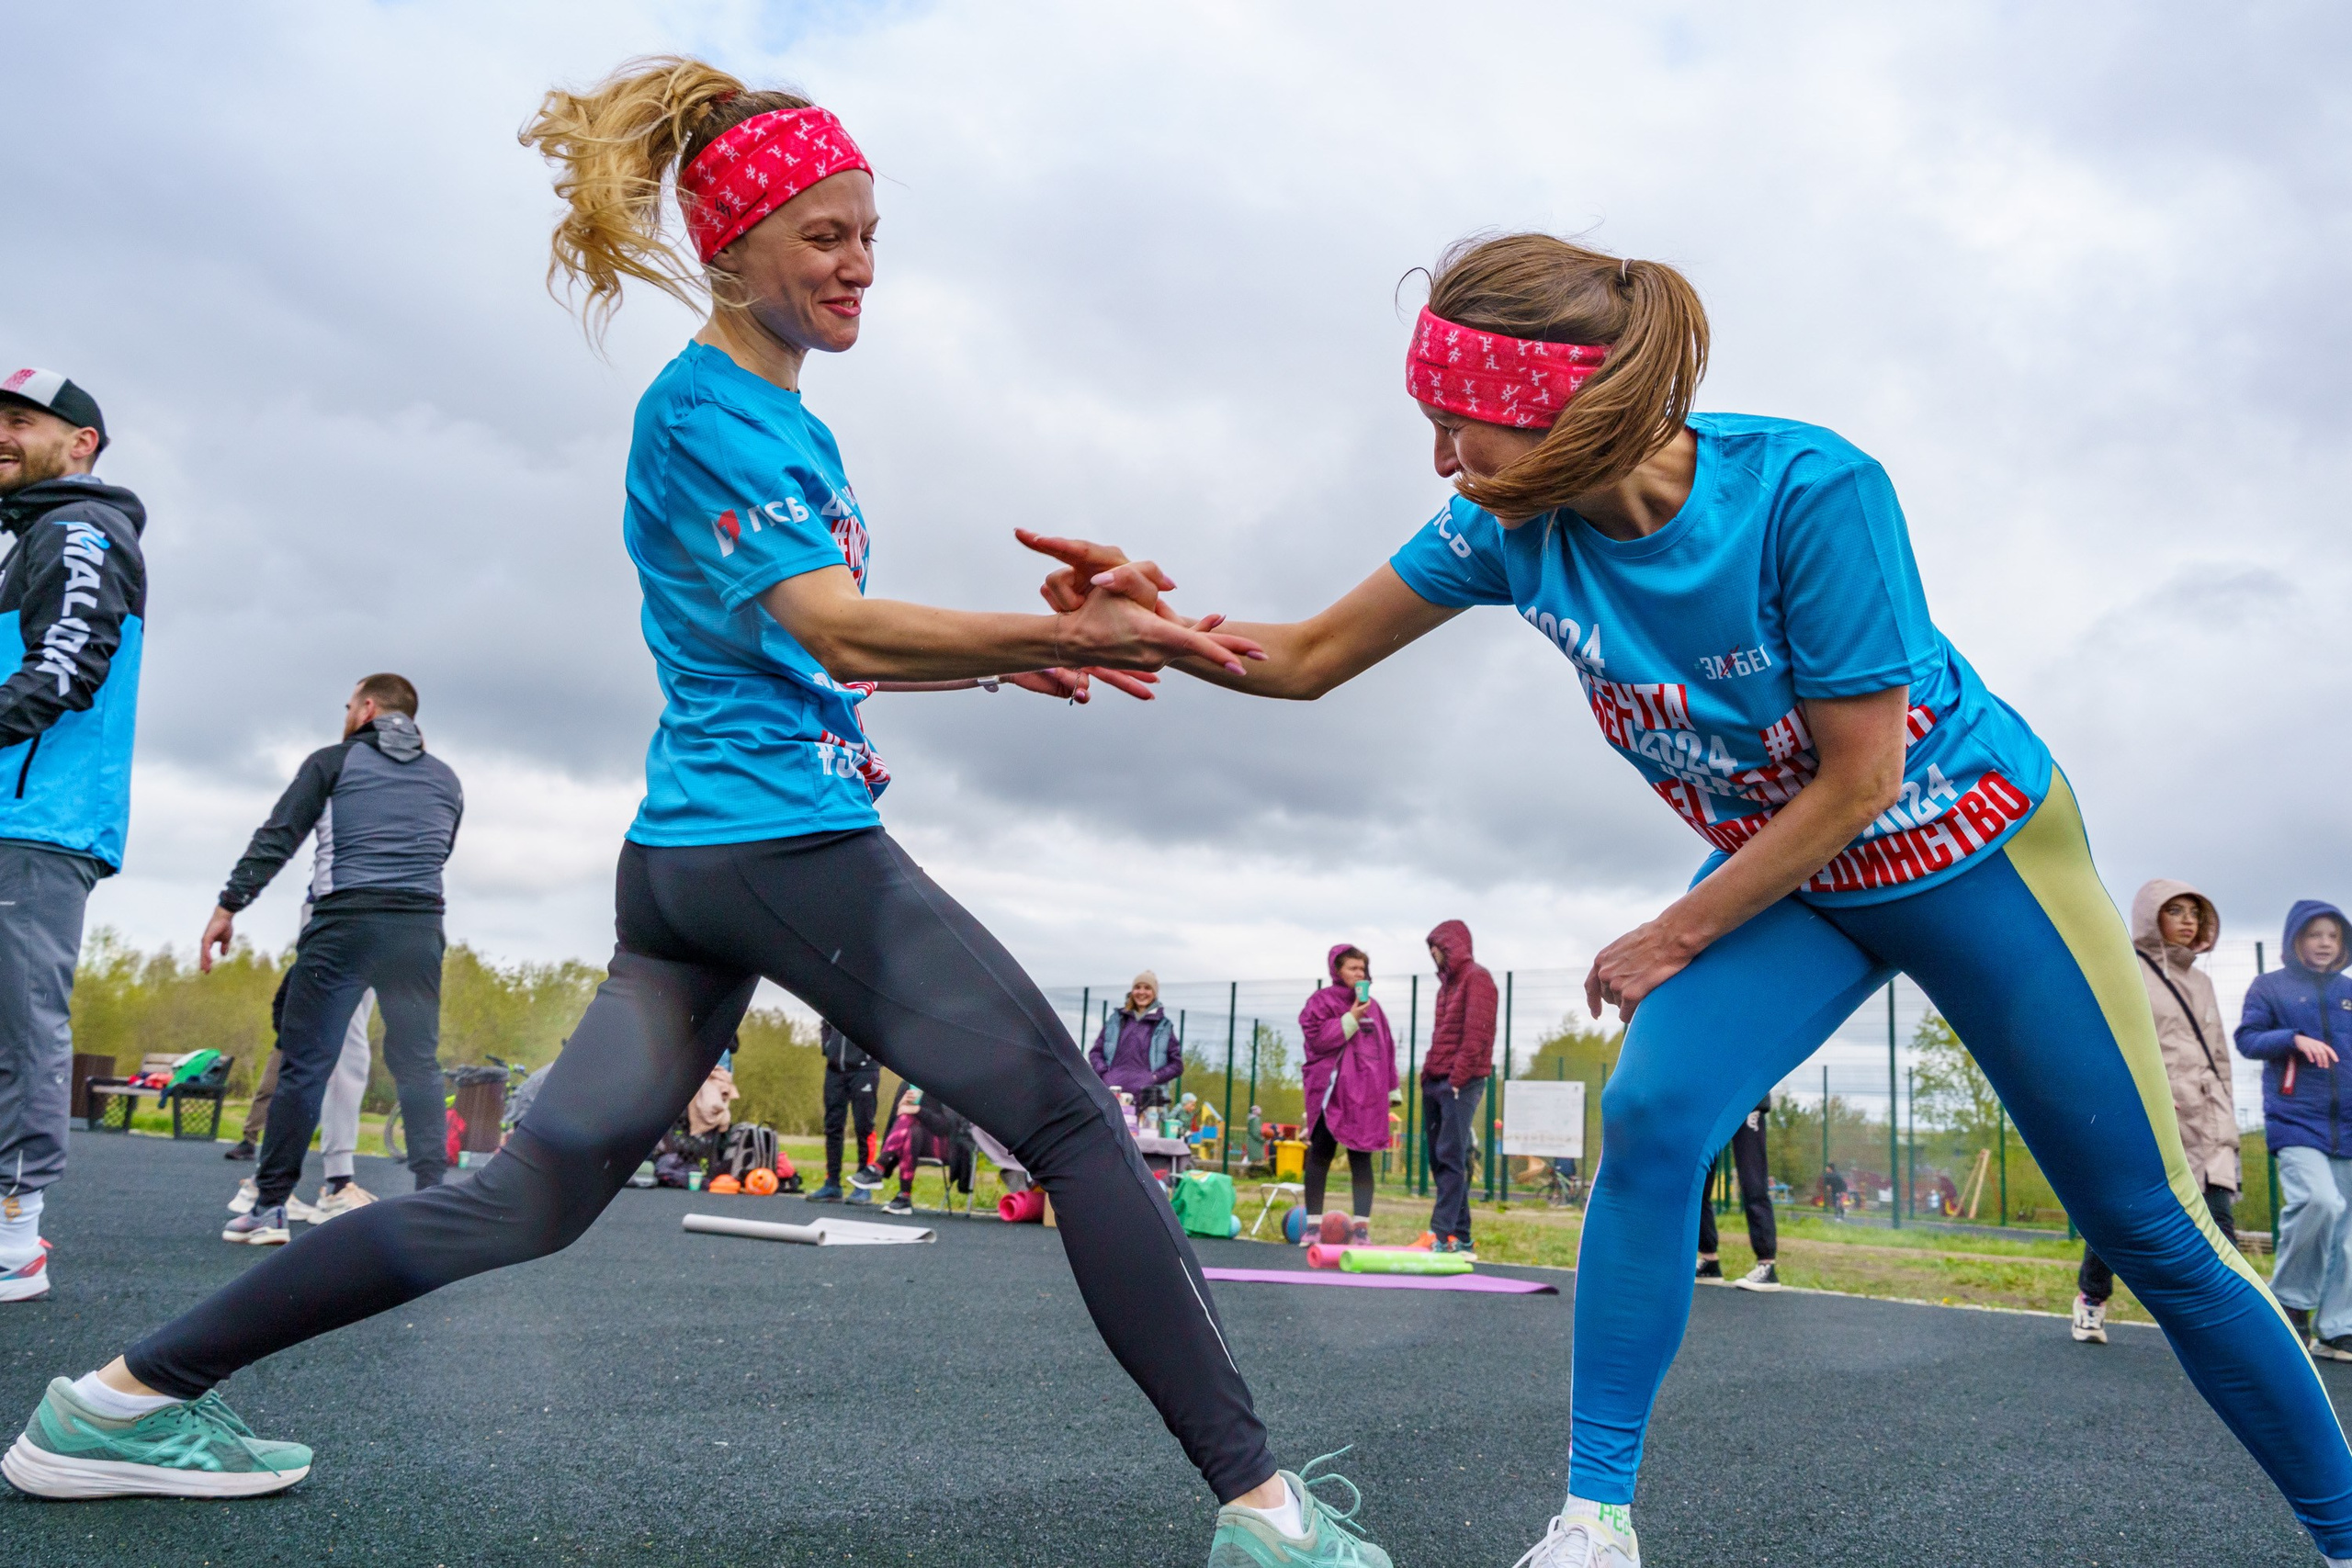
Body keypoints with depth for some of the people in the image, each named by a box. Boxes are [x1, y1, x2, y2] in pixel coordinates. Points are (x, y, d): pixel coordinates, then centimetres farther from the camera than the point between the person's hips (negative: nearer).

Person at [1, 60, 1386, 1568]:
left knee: (534, 1192, 11)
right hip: (787, 838, -10)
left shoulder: (778, 414, 21)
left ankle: (126, 1397, 19)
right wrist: (1066, 634, -28)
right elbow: (834, 627, -18)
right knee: (1078, 1123, -6)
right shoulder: (704, 407, -8)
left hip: (687, 860, 10)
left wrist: (1011, 658, 13)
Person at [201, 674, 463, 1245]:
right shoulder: (445, 778, 16)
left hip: (344, 923, -3)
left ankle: (270, 1207, 0)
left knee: (304, 1063, 0)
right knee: (418, 1065, 6)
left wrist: (228, 906, 0)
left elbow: (276, 838, -1)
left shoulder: (334, 760, 6)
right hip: (420, 929, 3)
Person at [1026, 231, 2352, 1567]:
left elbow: (1859, 781, -24)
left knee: (2152, 1227, 6)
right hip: (1785, 878, 4)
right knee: (1651, 1119, -23)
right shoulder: (1517, 529, -16)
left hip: (1974, 851, -3)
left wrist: (1671, 940, -16)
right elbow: (1308, 660, -7)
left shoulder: (1810, 490, -31)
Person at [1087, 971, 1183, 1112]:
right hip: (1113, 1091, 2)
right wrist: (1104, 1073, 1)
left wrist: (1155, 1077, -4)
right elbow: (1095, 1052, 20)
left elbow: (1177, 1064, 11)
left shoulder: (1164, 1026, 12)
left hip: (1146, 1096, -2)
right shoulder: (1116, 1020, 19)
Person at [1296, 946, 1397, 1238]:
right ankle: (1313, 1222, 11)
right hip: (1329, 1091, -3)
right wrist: (1351, 1019, -15)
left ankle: (1362, 1225, 2)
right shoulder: (1321, 1001, 2)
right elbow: (1316, 1037, -12)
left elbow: (1386, 1047, 16)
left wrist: (1390, 1088, 12)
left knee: (1361, 1158, 1)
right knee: (1320, 1156, 4)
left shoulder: (1372, 1005, 15)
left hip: (1365, 1094, 3)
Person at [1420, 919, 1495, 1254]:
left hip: (1461, 1082, -9)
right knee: (1440, 1159, 7)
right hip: (1436, 1082, 9)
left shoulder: (1476, 978, -5)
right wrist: (1428, 1074, 11)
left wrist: (1458, 1077, -19)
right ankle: (1461, 1236, 10)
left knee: (1451, 1158, -11)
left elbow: (1476, 1033, -14)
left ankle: (1441, 1234, -14)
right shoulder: (1447, 982, 21)